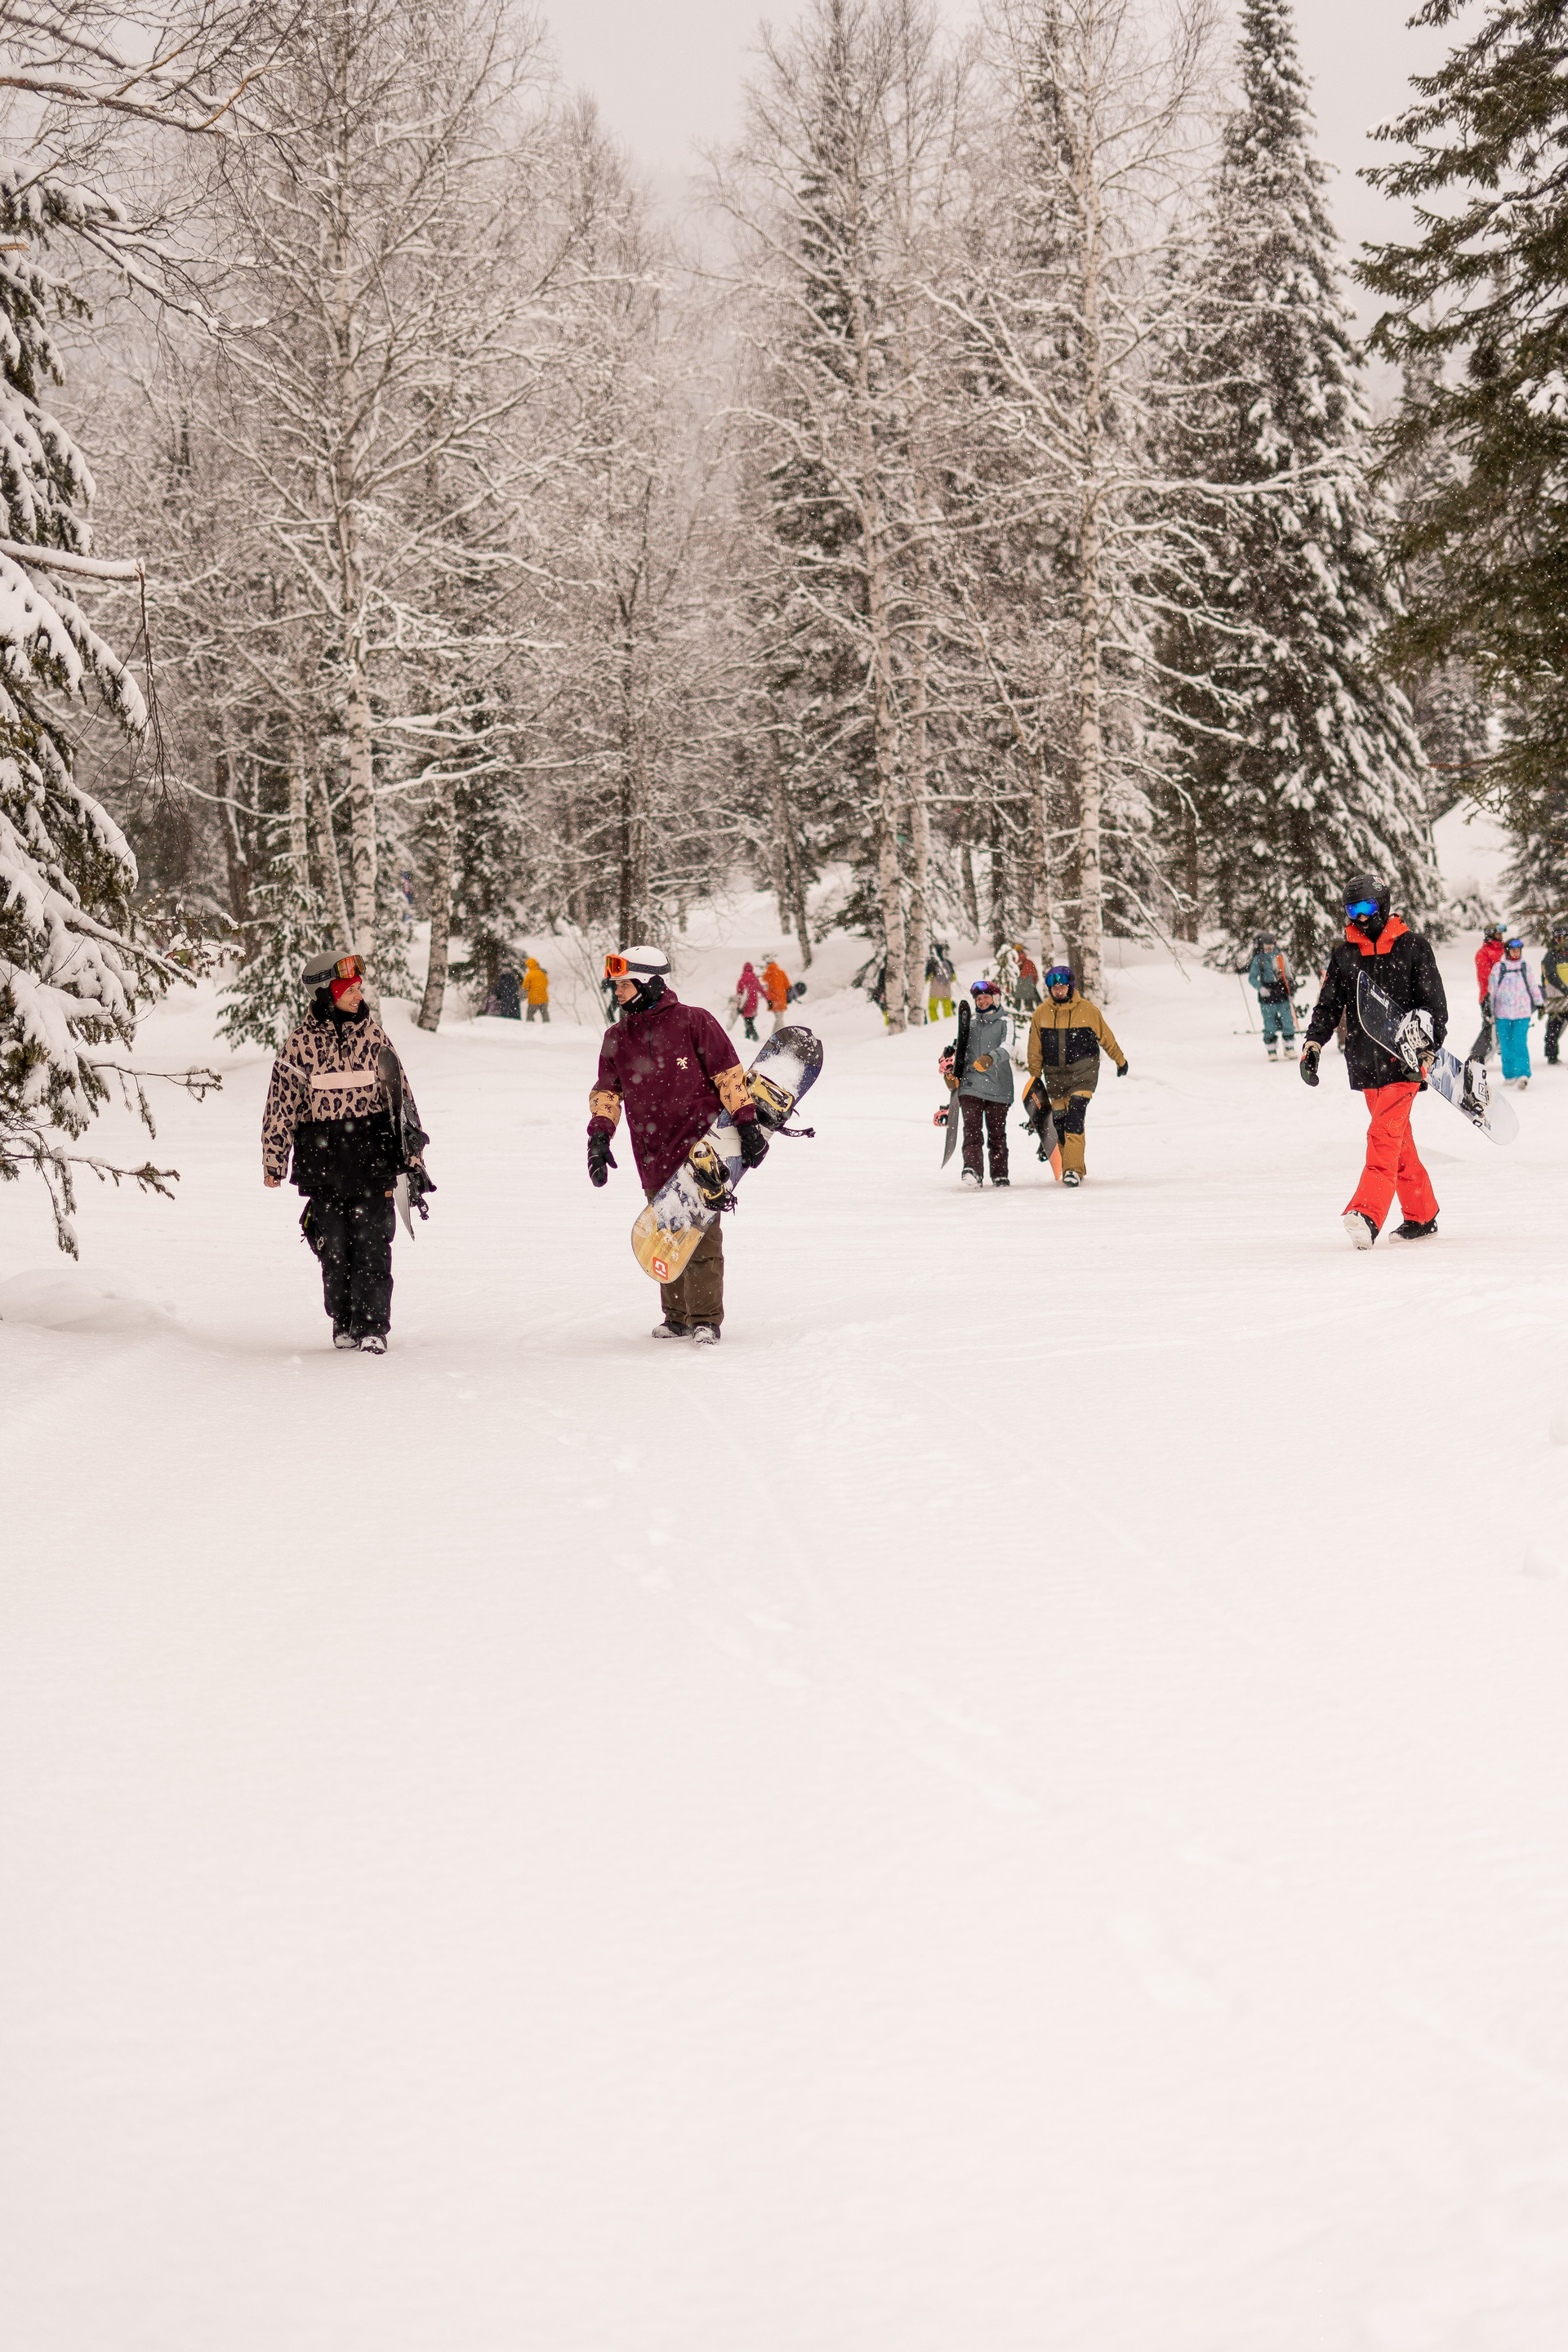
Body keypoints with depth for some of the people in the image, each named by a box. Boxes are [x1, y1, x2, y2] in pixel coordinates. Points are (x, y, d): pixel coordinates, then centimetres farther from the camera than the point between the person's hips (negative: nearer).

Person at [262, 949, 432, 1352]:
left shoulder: (373, 1034, 6)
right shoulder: (300, 1042, 1)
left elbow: (401, 1094, 12)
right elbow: (281, 1106, 6)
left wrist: (413, 1156, 10)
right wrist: (273, 1162, 5)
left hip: (373, 1157, 1)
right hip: (323, 1162, 0)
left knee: (372, 1244, -6)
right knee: (334, 1247, 3)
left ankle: (372, 1326, -1)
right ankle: (344, 1323, 18)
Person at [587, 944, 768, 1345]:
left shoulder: (693, 1022, -4)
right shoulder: (617, 1038, 11)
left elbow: (729, 1074, -3)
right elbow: (607, 1091, 13)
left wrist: (747, 1124, -8)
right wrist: (599, 1137, -3)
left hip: (699, 1150, -5)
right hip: (653, 1158, 5)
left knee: (701, 1236, -7)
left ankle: (705, 1319, -1)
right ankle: (677, 1316, 19)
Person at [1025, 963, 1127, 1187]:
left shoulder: (1087, 1010, -4)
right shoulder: (1042, 1014, 2)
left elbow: (1106, 1037, 10)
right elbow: (1035, 1049, 10)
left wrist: (1120, 1060, 21)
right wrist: (1035, 1078, 9)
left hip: (1082, 1070, -3)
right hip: (1054, 1074, 4)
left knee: (1075, 1115, -19)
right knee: (1060, 1121, 5)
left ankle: (1073, 1169, -23)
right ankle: (1073, 1168, 20)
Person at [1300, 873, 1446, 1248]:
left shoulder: (1413, 947, 0)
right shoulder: (1344, 954, 11)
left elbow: (1434, 1003, 1)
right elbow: (1329, 1004, 12)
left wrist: (1429, 1048, -8)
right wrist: (1314, 1042, -4)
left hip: (1405, 1058, -5)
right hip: (1365, 1061, 5)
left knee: (1385, 1132, -18)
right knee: (1398, 1140, 10)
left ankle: (1367, 1214, -30)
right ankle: (1421, 1216, 19)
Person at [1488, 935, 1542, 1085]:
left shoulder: (1525, 967, 7)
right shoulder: (1498, 968, 5)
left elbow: (1533, 987, 15)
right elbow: (1492, 989, 9)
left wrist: (1539, 1004, 17)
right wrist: (1490, 1009, 8)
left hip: (1522, 1012, -1)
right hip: (1503, 1013, 1)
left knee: (1520, 1043, -11)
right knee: (1506, 1045, 3)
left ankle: (1523, 1074, -15)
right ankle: (1509, 1075, 13)